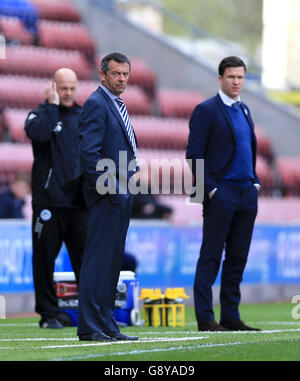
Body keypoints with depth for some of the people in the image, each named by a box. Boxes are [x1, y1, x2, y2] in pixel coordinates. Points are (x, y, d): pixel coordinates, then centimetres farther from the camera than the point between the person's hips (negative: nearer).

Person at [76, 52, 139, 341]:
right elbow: (88, 152, -18)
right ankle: (88, 327, -9)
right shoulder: (96, 103, -10)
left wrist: (132, 183, 15)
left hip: (121, 195, 10)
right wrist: (108, 186, -19)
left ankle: (106, 323, 14)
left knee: (112, 261, 10)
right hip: (106, 196, -10)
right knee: (98, 259, -9)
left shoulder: (118, 105, 20)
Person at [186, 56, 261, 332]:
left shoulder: (244, 110, 16)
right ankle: (205, 318, -3)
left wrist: (255, 182, 13)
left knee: (237, 259, 8)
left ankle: (231, 316, 12)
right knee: (211, 257, -5)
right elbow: (194, 156, -9)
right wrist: (210, 189, -14)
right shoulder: (206, 110, -6)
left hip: (246, 195, 7)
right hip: (221, 194, -7)